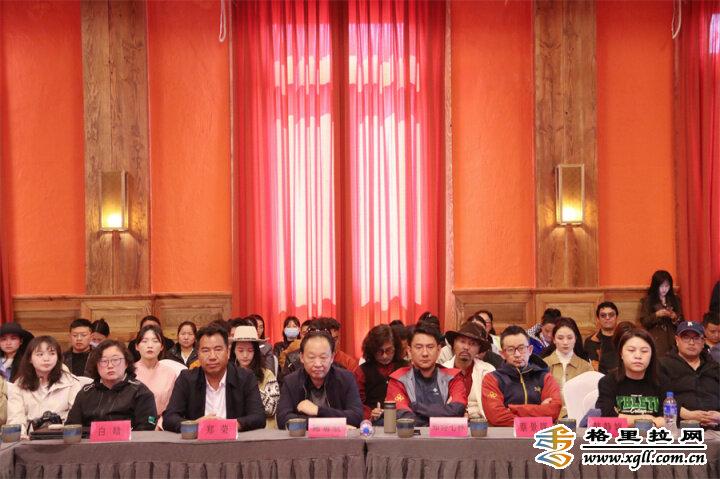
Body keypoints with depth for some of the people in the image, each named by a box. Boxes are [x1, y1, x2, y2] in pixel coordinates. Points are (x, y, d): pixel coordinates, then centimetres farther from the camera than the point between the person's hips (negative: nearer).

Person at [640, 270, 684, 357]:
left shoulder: (675, 300, 13)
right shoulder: (648, 300, 4)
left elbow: (682, 321, 11)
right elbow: (644, 322, -1)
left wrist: (675, 317, -9)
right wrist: (656, 315, -15)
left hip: (672, 340, 2)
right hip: (656, 340, -2)